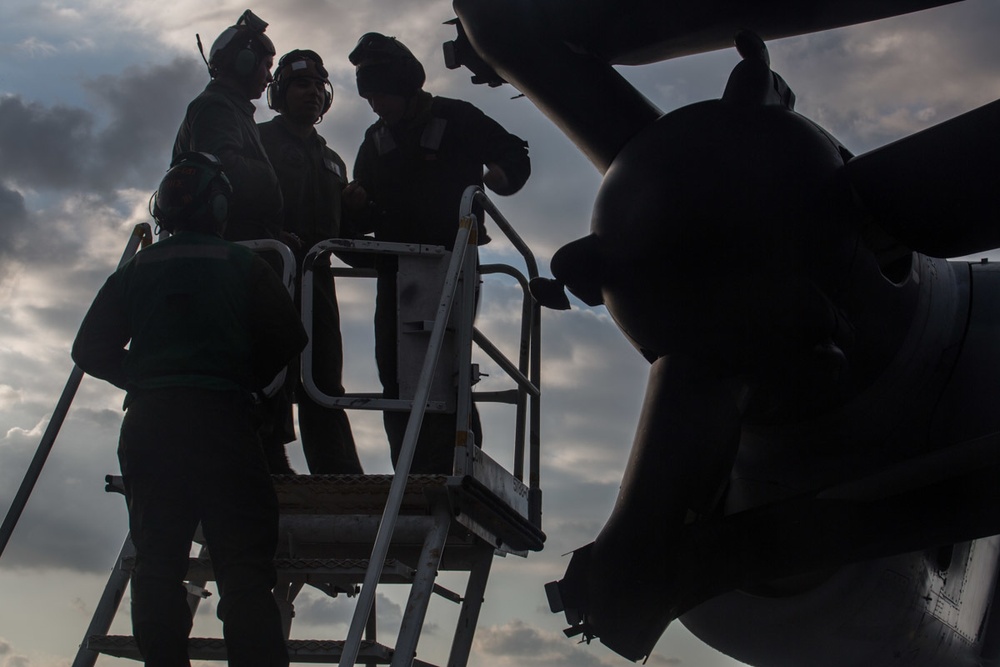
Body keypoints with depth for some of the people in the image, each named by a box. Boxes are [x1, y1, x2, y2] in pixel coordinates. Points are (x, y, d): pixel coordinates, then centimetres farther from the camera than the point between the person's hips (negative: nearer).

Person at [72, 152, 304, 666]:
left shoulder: (135, 270, 15)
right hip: (221, 417, -3)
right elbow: (287, 338, 5)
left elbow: (90, 349, 12)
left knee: (156, 564, 4)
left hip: (148, 422, 3)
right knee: (244, 566, -5)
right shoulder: (242, 265, 9)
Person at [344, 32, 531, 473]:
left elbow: (515, 154, 8)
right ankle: (412, 478, -1)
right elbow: (365, 220, 21)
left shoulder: (456, 119, 3)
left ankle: (457, 466, -14)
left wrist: (500, 175, -15)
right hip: (395, 269, 6)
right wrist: (357, 204, -3)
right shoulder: (376, 140, 18)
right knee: (394, 371, -2)